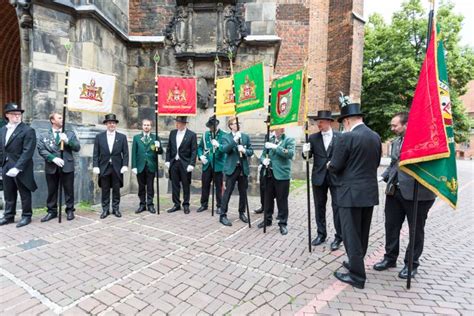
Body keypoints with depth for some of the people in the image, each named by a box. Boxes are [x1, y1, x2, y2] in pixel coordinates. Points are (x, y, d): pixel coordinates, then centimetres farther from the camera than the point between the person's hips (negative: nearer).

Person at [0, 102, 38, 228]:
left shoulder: (28, 130, -9)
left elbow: (27, 151, -16)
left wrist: (17, 167, -22)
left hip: (21, 168, -6)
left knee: (24, 193, 5)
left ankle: (26, 216, 18)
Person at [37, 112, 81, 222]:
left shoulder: (70, 134, 10)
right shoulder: (43, 136, 9)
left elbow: (77, 148, 1)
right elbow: (41, 150, -2)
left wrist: (67, 141, -15)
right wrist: (53, 158, -16)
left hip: (67, 166, 0)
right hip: (51, 167, 1)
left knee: (69, 190, 4)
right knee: (52, 191, 9)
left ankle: (70, 210, 16)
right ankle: (52, 211, 21)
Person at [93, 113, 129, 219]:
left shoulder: (122, 137, 3)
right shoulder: (99, 137, 5)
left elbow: (125, 153, 1)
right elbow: (96, 153, 3)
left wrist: (125, 165, -8)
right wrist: (95, 166, -6)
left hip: (117, 168, 0)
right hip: (104, 167, 0)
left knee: (116, 190, 7)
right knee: (105, 190, 7)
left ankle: (116, 209, 18)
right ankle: (105, 210, 17)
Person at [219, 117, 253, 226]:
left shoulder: (246, 137, 9)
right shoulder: (226, 137, 0)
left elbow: (251, 152, 6)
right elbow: (225, 149, -17)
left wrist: (244, 150, -14)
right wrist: (234, 139, -25)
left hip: (243, 168, 4)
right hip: (232, 168, -4)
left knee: (243, 192, 11)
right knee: (227, 192, -3)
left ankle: (242, 213, 27)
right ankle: (223, 215, 5)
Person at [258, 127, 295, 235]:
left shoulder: (289, 140, -2)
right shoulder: (270, 140, 12)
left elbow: (291, 154, -18)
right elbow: (263, 154, 15)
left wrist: (275, 147, -23)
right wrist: (263, 159, -8)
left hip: (282, 174, -5)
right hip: (269, 173, 5)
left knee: (282, 200, 2)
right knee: (268, 198, 14)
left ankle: (283, 223, 15)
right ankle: (267, 219, 29)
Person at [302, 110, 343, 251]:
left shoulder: (340, 136, 0)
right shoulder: (313, 137, 3)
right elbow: (308, 156, -3)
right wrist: (305, 152, -24)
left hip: (336, 177, -2)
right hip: (319, 177, 2)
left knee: (337, 207, 1)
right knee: (319, 206, 11)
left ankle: (338, 237, 16)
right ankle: (321, 234, 25)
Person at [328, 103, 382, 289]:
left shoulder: (347, 137, -17)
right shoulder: (376, 137, 7)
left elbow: (335, 167, -15)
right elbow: (376, 163, 16)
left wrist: (329, 165, 7)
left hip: (351, 193, -8)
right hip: (370, 192, 8)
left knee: (351, 233, 3)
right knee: (362, 232, 19)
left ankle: (357, 275, 12)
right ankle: (356, 263, 36)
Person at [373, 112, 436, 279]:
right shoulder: (396, 141, 10)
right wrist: (383, 177, 6)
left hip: (417, 192, -6)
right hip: (395, 191, 7)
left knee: (416, 230, 12)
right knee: (391, 226, 14)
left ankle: (412, 263, 29)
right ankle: (390, 258, 31)